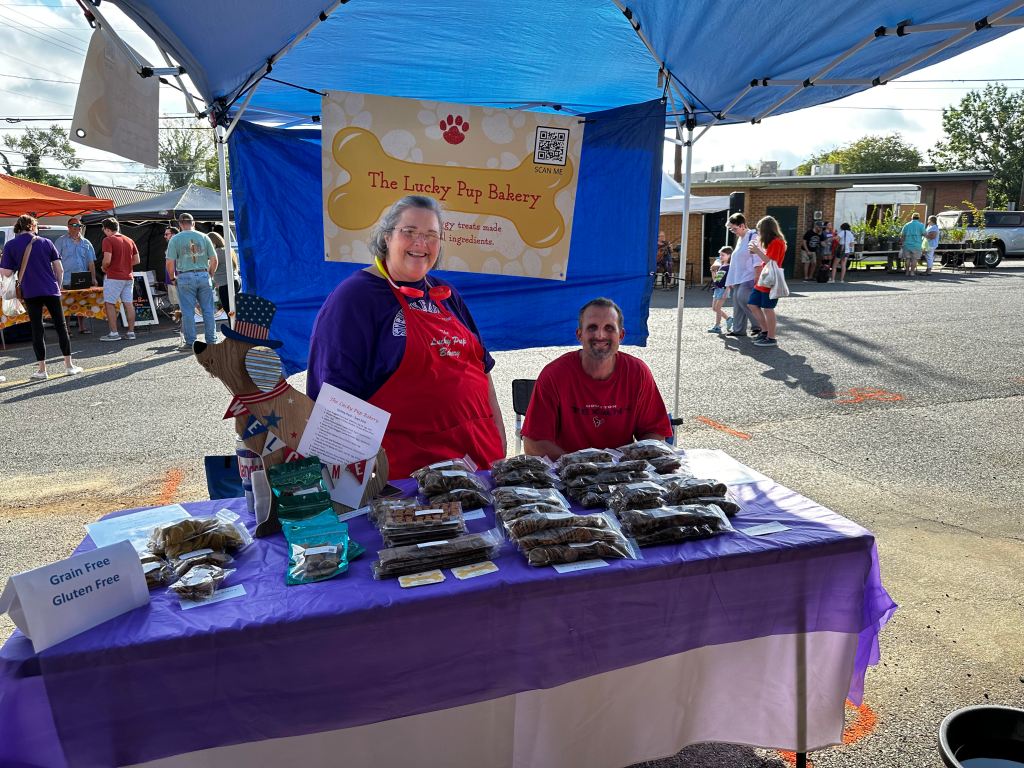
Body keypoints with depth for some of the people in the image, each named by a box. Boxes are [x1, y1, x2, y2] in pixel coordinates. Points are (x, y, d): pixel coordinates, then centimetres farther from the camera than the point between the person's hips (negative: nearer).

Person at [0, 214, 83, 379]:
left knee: (37, 329, 5)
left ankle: (42, 370, 6)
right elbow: (59, 269, 3)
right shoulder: (45, 242, 5)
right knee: (61, 326, 7)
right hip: (51, 291, 1)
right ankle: (69, 365, 9)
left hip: (30, 293, -1)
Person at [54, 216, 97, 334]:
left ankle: (83, 327, 11)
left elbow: (91, 262, 15)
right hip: (66, 280, -3)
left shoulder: (86, 243, 14)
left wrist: (93, 278, 7)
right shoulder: (61, 241, 4)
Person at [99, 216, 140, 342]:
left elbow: (107, 260, -17)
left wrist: (104, 268, 1)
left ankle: (114, 333, -3)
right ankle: (131, 332, 9)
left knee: (109, 304, 0)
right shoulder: (129, 240, 11)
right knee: (128, 304, 7)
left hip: (113, 277, -6)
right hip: (128, 276, 6)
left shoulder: (108, 240, -9)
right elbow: (136, 260, 12)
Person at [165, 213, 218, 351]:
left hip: (185, 277, -2)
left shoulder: (175, 239, 1)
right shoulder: (203, 237, 6)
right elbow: (214, 260, 5)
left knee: (188, 312, 2)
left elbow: (169, 263, -4)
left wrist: (172, 278, 9)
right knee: (208, 310, 6)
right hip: (203, 275, 2)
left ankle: (190, 343, 5)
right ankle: (211, 341, 9)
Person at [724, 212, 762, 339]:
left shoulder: (753, 236, -9)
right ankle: (738, 329, 13)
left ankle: (758, 325, -8)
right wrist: (731, 280, 22)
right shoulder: (740, 239, 20)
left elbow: (757, 258, -16)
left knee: (742, 298, -19)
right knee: (737, 301, 7)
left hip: (749, 277, -9)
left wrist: (756, 276, -22)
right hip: (739, 277, 9)